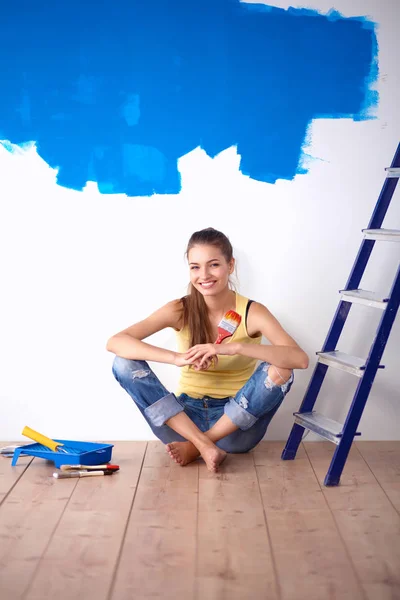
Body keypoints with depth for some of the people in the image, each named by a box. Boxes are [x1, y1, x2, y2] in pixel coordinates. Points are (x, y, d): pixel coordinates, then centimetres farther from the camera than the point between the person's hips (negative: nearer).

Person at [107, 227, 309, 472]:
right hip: (185, 417, 1)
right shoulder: (179, 310, -7)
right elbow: (115, 342, -19)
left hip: (237, 423, -1)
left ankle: (194, 446, -17)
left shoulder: (253, 312, -10)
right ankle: (204, 445, -23)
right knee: (124, 363, -18)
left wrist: (234, 347, -37)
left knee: (279, 370, -27)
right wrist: (176, 357, -34)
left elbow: (300, 359, -26)